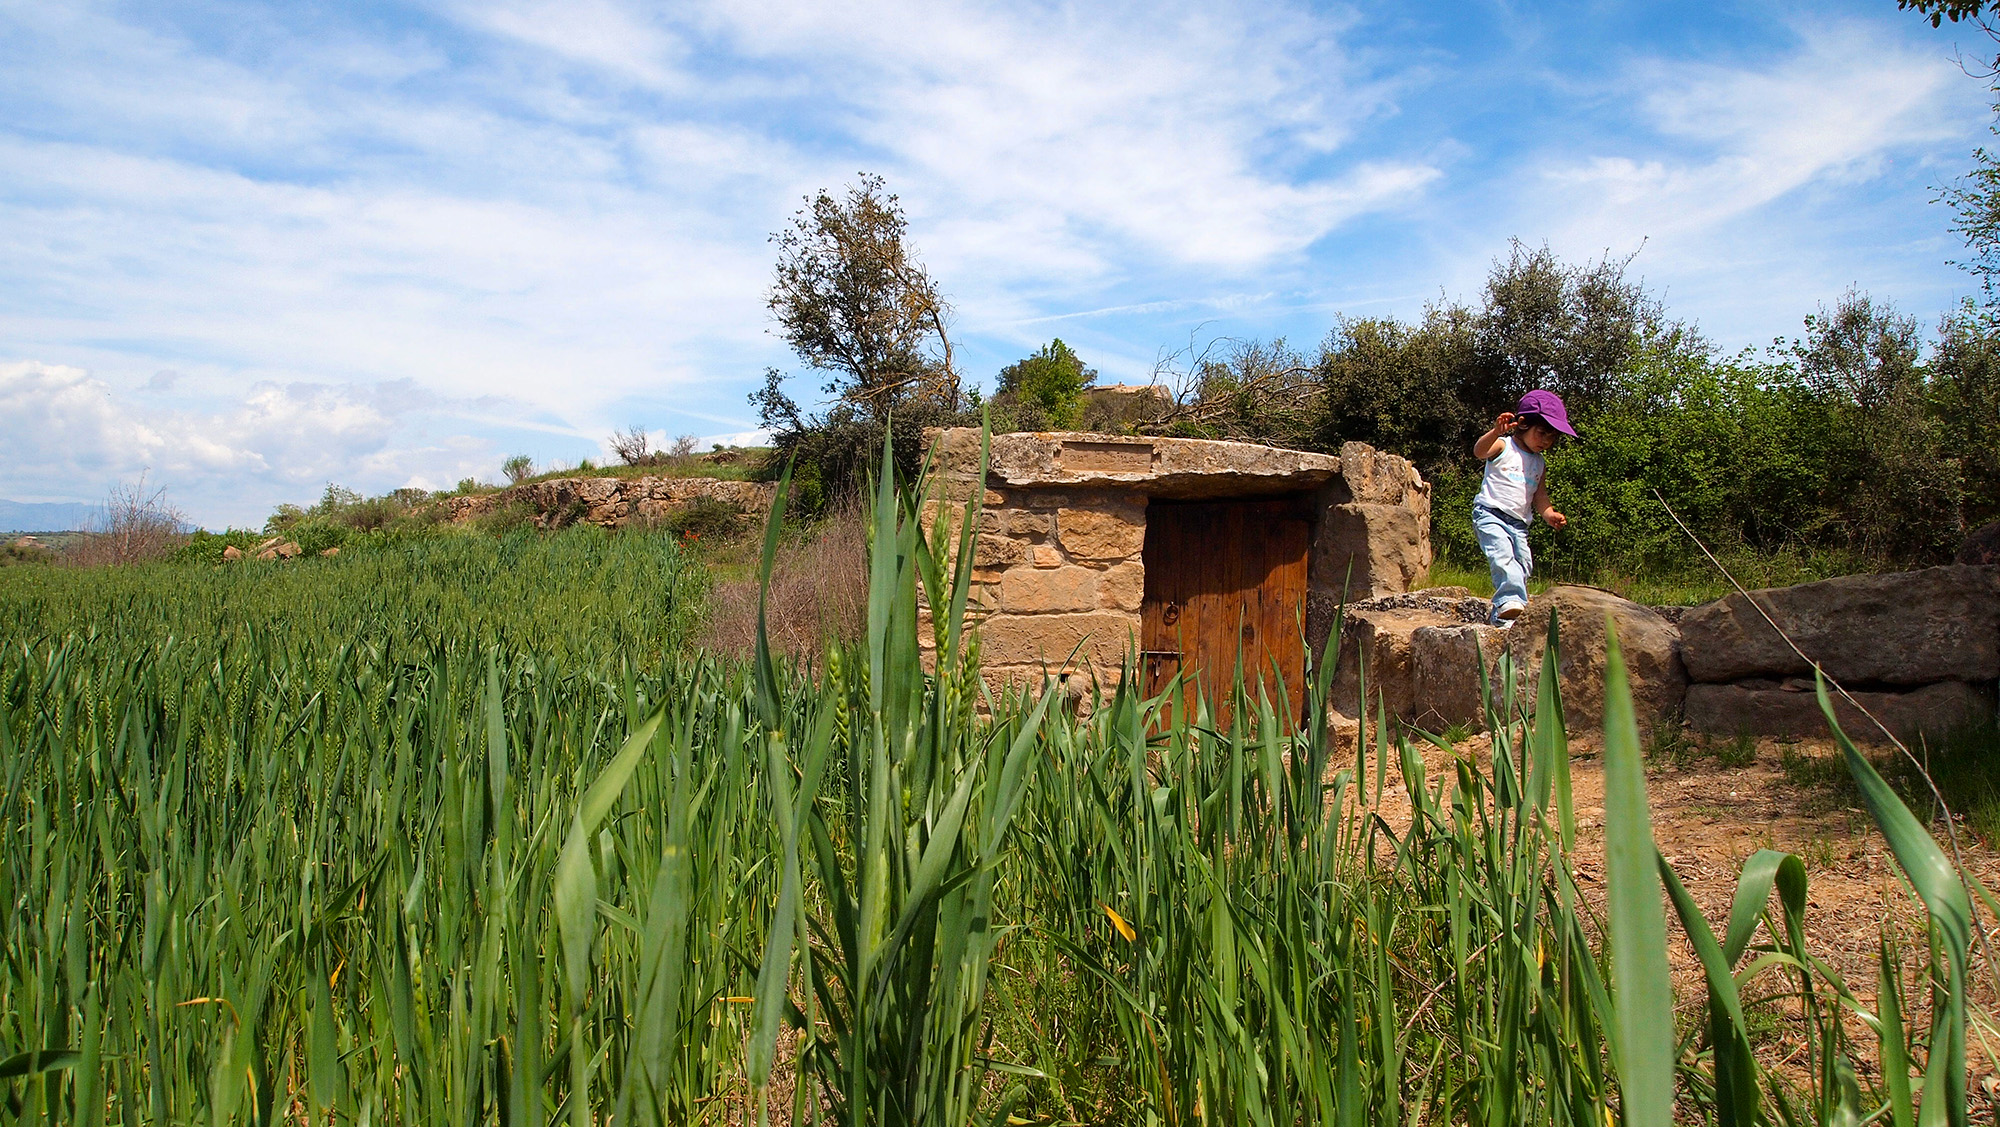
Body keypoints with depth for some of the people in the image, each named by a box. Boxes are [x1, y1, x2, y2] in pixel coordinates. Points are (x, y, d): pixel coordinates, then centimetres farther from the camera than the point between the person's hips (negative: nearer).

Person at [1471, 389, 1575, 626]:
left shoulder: (1540, 465, 19)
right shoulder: (1502, 447, -1)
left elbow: (1539, 496, 22)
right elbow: (1479, 451, -22)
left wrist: (1550, 514, 1)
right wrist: (1496, 432, -41)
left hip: (1519, 524, 7)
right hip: (1490, 515, -7)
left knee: (1523, 567, -3)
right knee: (1503, 556, -28)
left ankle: (1502, 619, 4)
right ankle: (1511, 601, -41)